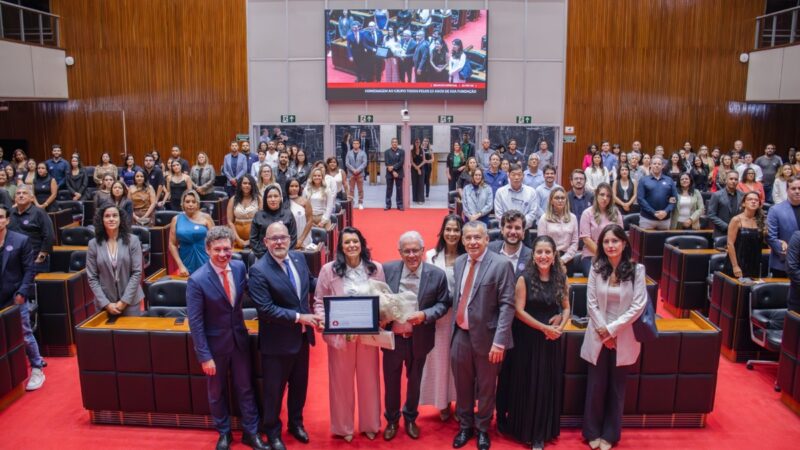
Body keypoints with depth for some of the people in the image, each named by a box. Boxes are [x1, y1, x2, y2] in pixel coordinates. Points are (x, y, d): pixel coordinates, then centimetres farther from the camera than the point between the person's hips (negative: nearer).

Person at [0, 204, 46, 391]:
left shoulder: (22, 240, -4)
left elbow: (29, 269, -3)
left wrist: (22, 292, -11)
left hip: (15, 297, -2)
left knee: (24, 334, 3)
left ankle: (37, 369, 15)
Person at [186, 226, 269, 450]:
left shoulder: (239, 267, -9)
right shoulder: (197, 280, -21)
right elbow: (195, 322, -17)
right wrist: (204, 356, -16)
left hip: (239, 339, 3)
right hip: (215, 344, -3)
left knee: (245, 388, 15)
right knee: (217, 392, 17)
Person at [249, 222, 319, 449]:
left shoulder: (299, 257, -1)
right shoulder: (259, 270, -21)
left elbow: (310, 282, 16)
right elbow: (266, 309, -25)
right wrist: (299, 317, -25)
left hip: (302, 336, 6)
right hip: (277, 341, -6)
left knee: (300, 384, 23)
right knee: (274, 389, 13)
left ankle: (296, 423, 46)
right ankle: (273, 432, 36)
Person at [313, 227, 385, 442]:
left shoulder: (376, 268, 0)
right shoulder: (329, 269, -5)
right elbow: (319, 302, -1)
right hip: (340, 335, -1)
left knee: (369, 379, 14)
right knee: (341, 381, 12)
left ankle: (370, 425, 34)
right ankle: (344, 427, 31)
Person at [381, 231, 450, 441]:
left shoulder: (437, 275, -11)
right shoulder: (387, 269, -9)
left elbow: (443, 304, -4)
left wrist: (425, 315, -21)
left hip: (419, 339, 0)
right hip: (392, 337, 0)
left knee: (414, 381, 20)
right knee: (391, 381, 16)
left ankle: (410, 418, 43)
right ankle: (391, 420, 39)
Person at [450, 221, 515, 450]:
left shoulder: (501, 264, -13)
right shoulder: (459, 262, 5)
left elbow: (507, 305, -15)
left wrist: (499, 340, -19)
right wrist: (454, 328, 8)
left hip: (486, 336, -4)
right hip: (460, 335, 4)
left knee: (486, 387, 15)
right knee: (463, 385, 18)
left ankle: (482, 429, 36)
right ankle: (465, 426, 39)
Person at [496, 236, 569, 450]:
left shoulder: (560, 279, 0)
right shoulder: (525, 279, -10)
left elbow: (566, 308, 7)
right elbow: (519, 310, -12)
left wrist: (560, 328, -11)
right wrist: (544, 327, -16)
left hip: (551, 340, 3)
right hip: (527, 339, -3)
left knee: (546, 386, 9)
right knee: (525, 384, 7)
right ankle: (523, 428, 26)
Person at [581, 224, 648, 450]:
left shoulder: (636, 269, -8)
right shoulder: (596, 269, -3)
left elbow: (638, 306, -11)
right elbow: (591, 303, -3)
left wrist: (612, 329, -14)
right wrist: (603, 331, -11)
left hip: (624, 338, -1)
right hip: (598, 337, 1)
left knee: (616, 388, 12)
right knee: (596, 386, 8)